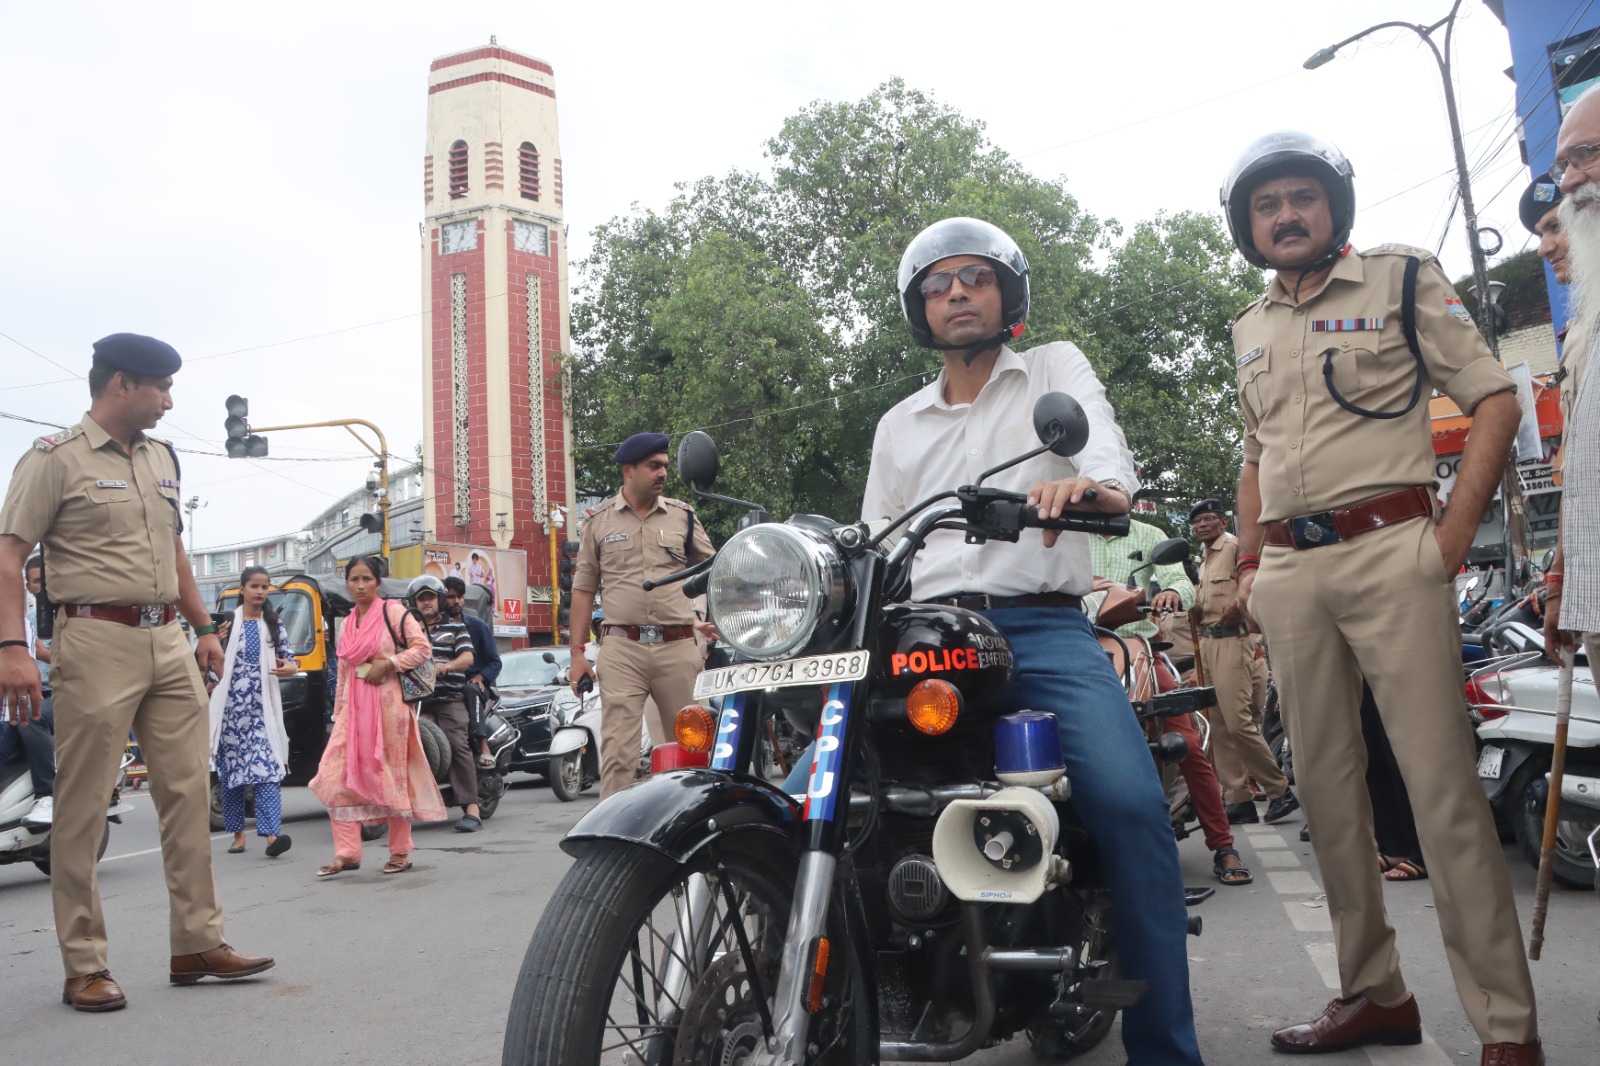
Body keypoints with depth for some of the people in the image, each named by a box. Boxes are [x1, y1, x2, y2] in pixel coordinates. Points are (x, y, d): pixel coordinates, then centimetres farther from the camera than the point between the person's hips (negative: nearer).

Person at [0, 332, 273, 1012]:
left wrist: (204, 628, 20)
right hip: (96, 643, -7)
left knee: (189, 794, 6)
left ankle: (198, 945, 14)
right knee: (82, 810, 0)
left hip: (167, 644, 7)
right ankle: (84, 968, 10)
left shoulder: (162, 458, 17)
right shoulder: (56, 458, -3)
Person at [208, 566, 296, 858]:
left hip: (263, 708, 0)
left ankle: (272, 834, -20)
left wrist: (290, 667, -9)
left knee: (267, 769, -12)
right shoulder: (227, 622, 4)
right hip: (231, 706, 0)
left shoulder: (274, 625, 10)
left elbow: (288, 658, 13)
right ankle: (237, 833, 19)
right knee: (231, 769, 6)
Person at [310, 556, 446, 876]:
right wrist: (339, 711, 18)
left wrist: (388, 664, -16)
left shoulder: (394, 612, -2)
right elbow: (343, 673, 20)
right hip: (354, 706, 6)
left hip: (388, 702, -6)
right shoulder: (347, 624, 16)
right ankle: (347, 853, 0)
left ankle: (400, 853, 9)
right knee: (338, 777, -5)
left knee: (393, 777, 0)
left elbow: (423, 648, -8)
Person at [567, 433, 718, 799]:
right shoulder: (598, 520, 8)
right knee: (617, 751, -6)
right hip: (622, 649, -2)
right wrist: (577, 653, 5)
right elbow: (583, 589, 9)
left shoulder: (683, 516, 10)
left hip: (678, 647, 2)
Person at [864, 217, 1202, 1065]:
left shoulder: (1056, 368, 15)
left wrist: (1093, 485, -32)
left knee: (1131, 804, -26)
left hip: (1042, 627, -3)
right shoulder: (898, 425, 26)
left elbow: (1102, 440, -7)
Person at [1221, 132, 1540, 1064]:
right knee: (1325, 786, 7)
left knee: (1443, 784, -8)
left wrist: (1455, 533, -9)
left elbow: (1497, 400, 0)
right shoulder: (1252, 328, 20)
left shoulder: (1403, 279, 4)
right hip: (1289, 570, 6)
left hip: (1388, 551, -5)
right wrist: (1247, 562, 16)